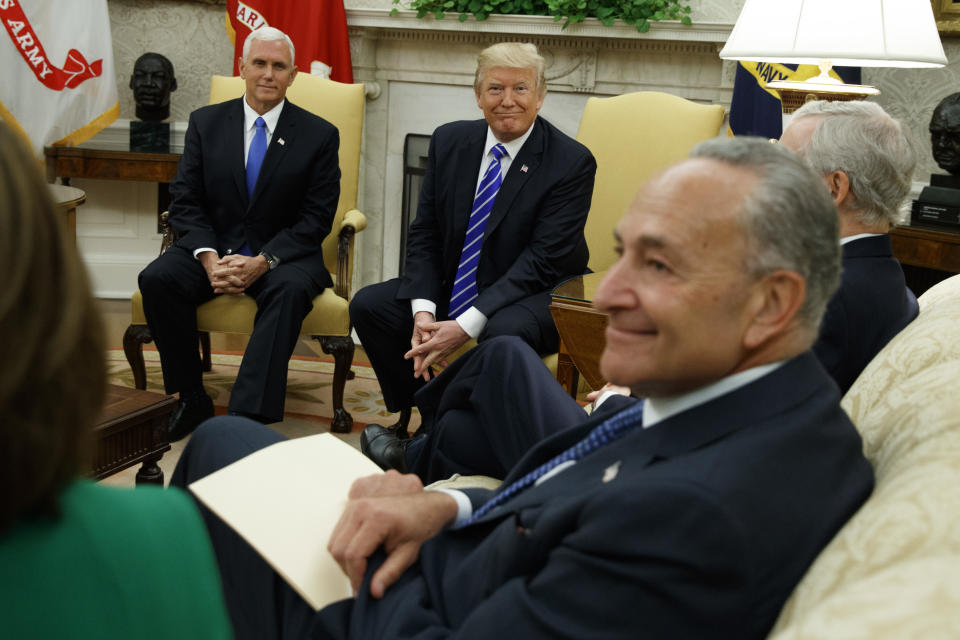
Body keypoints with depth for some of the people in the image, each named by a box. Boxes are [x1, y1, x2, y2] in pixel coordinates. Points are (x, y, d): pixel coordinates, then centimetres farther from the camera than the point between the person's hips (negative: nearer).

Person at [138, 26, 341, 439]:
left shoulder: (319, 135, 0)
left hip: (281, 255, -2)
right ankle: (190, 400, -15)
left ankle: (248, 416, -44)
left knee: (291, 290, -36)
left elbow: (317, 218, -4)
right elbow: (185, 201, 3)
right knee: (157, 279, -26)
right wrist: (209, 259, -17)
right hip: (214, 248, 2)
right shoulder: (206, 123, 6)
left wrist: (262, 262, -19)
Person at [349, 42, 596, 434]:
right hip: (451, 286, 6)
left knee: (504, 332, -37)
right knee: (368, 305, -11)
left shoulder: (571, 162, -14)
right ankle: (416, 419, 1)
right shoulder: (449, 142, 2)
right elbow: (425, 234, 3)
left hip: (533, 298, -5)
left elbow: (544, 259, -20)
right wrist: (423, 310, -16)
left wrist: (466, 326, -27)